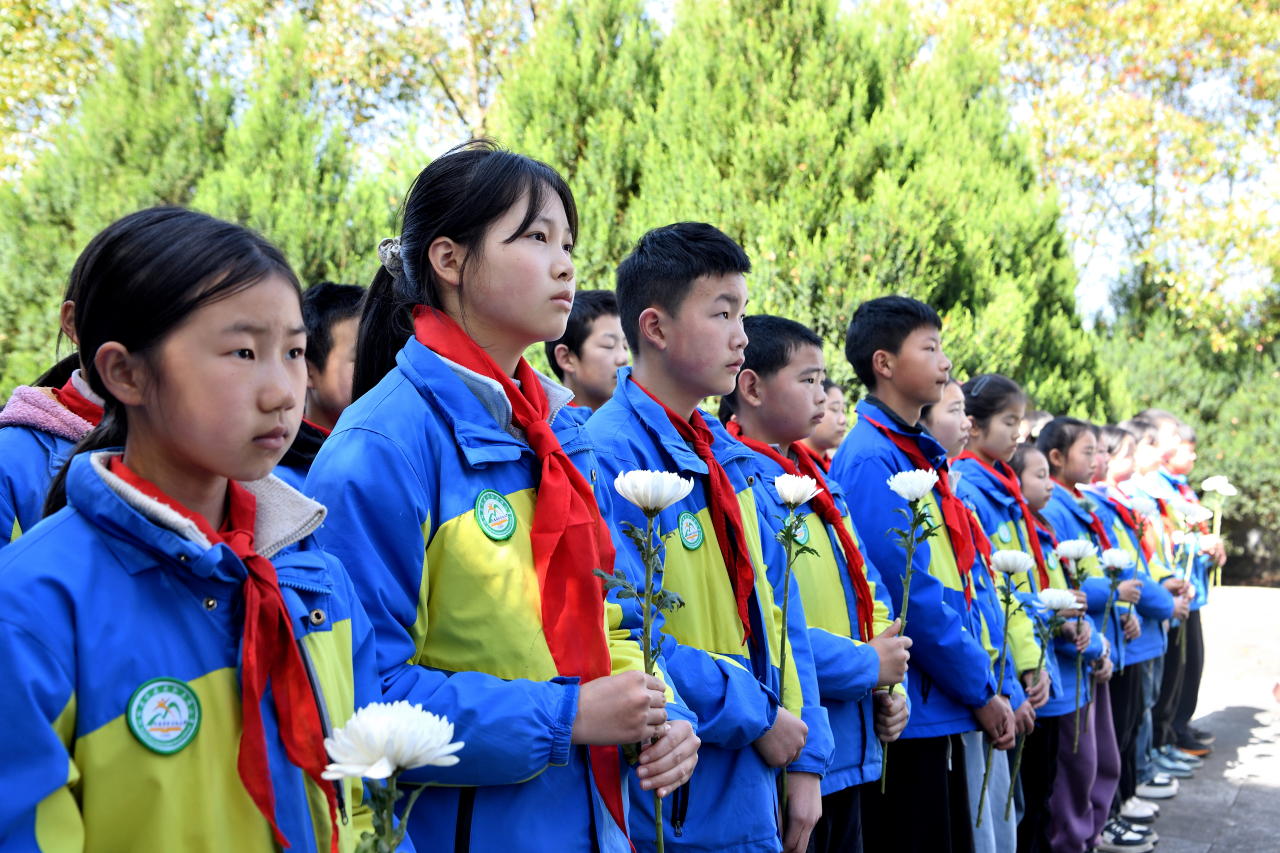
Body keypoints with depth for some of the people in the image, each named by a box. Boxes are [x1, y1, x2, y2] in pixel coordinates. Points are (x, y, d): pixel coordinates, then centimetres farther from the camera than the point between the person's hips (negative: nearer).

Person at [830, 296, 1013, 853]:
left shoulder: (918, 453, 14)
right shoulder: (873, 460, -15)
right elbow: (909, 593, -20)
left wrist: (981, 685, 11)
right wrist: (981, 691, -11)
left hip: (940, 708, 9)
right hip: (906, 714, -9)